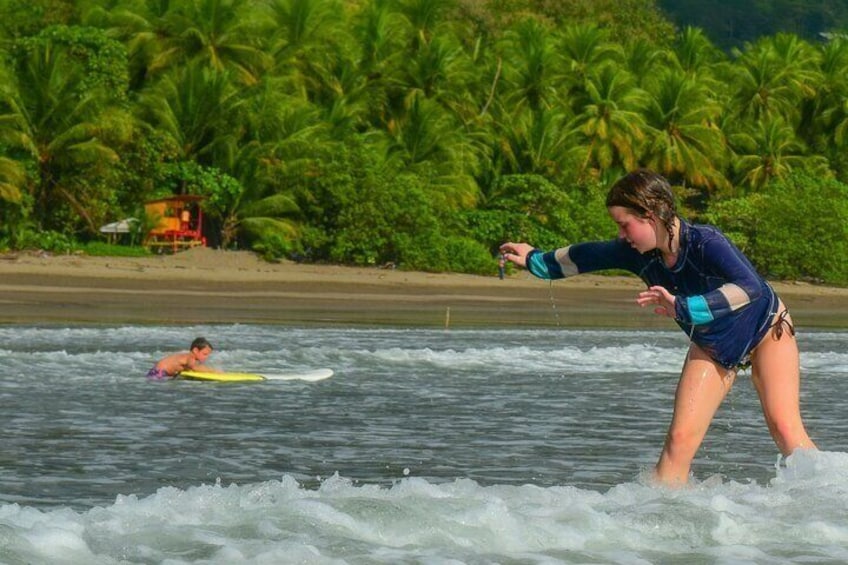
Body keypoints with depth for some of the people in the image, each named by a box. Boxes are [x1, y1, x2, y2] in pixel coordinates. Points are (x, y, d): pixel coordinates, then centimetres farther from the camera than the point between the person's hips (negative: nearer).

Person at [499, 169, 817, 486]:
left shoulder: (705, 243, -35)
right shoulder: (636, 253, -16)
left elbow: (750, 287, -50)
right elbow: (588, 257, 5)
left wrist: (683, 307, -55)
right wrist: (535, 261, 20)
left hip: (766, 331, -5)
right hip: (711, 348, 5)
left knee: (784, 428, -20)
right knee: (680, 439, -9)